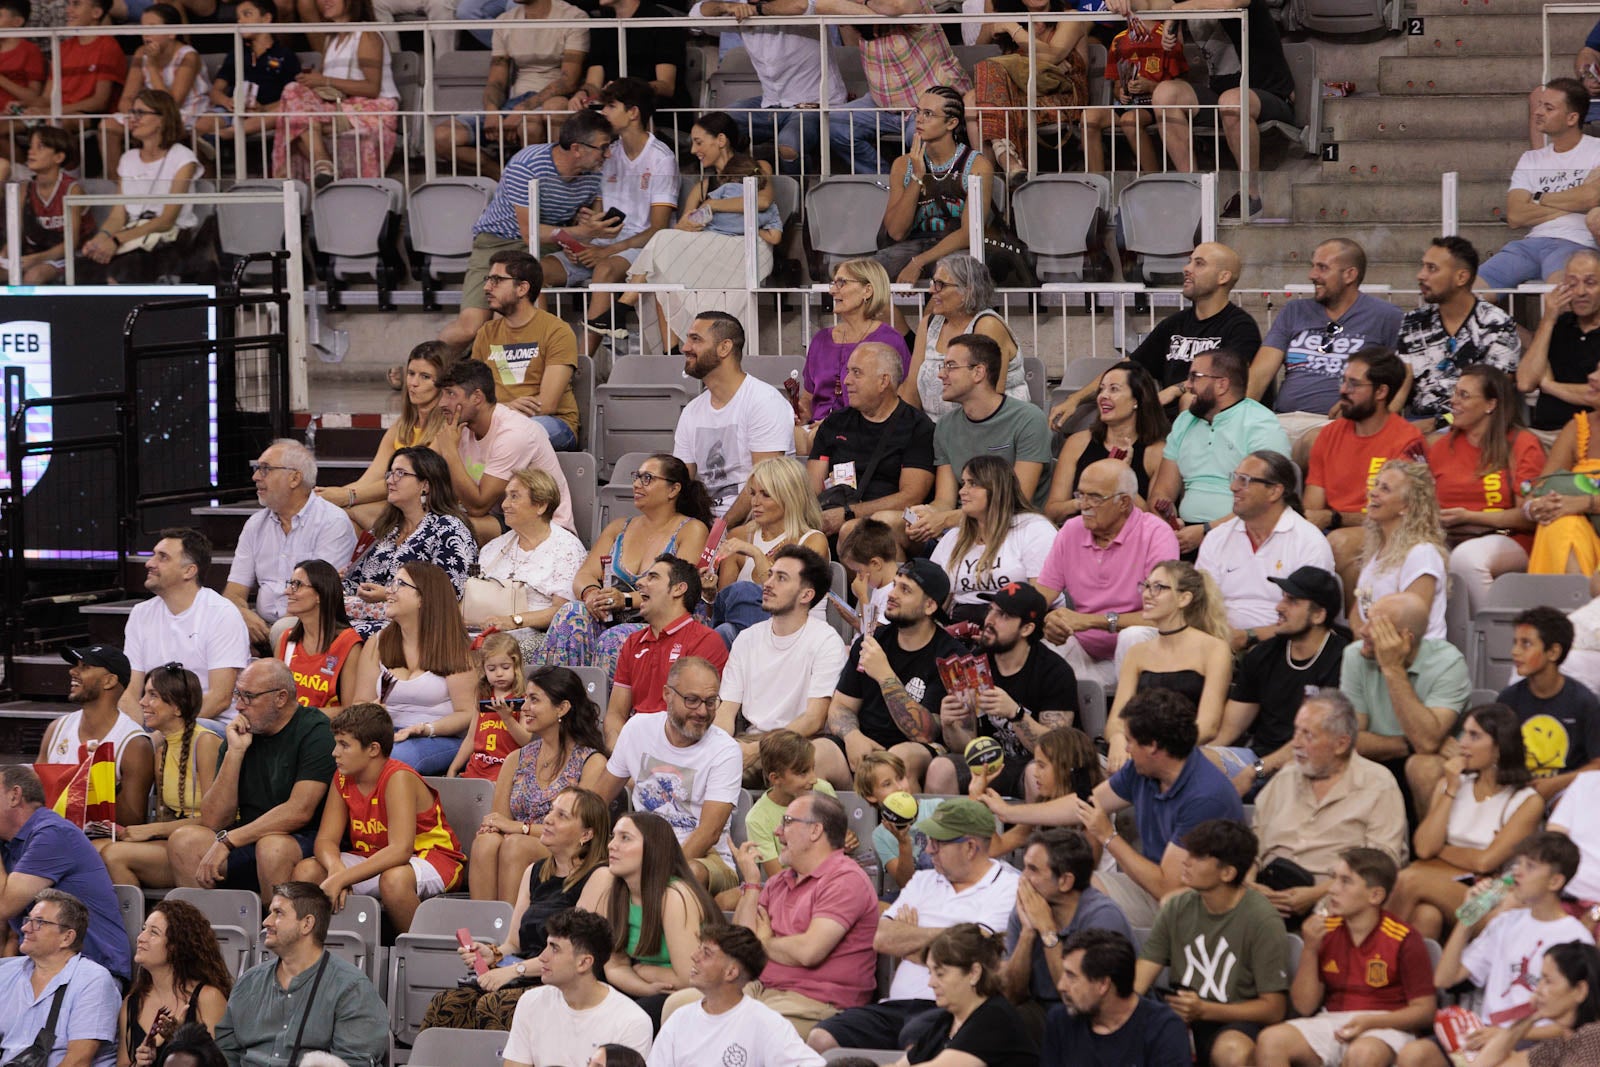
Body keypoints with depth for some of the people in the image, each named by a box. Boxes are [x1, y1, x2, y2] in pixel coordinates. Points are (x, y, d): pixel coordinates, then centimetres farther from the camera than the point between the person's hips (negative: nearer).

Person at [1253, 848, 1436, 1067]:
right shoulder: (1325, 931, 7)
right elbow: (1305, 1006, 7)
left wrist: (1370, 1022, -19)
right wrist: (1310, 950, -6)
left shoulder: (1403, 940, -5)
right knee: (1270, 1041, -24)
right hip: (1332, 1022, 4)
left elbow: (1424, 1010, -5)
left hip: (1386, 1026, -4)